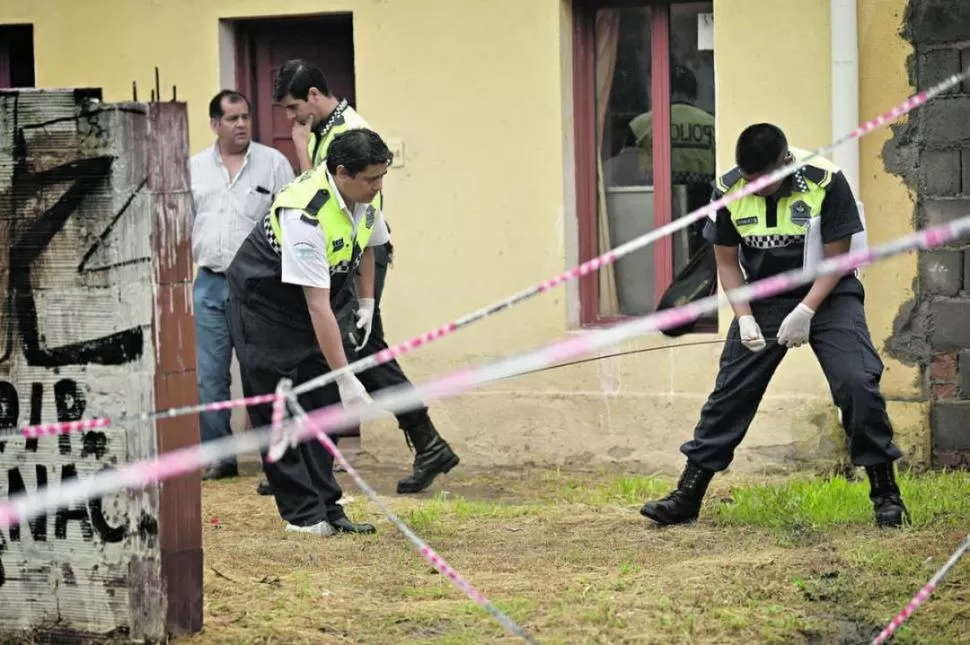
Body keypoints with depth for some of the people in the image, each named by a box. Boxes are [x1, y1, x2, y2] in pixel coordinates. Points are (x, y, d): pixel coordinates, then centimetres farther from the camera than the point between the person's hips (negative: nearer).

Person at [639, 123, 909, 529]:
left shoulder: (825, 182, -21)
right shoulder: (728, 190, -12)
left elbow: (836, 258, -13)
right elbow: (727, 262, 0)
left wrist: (805, 313, -22)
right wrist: (744, 317, -12)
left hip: (826, 295, -3)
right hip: (764, 300, 3)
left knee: (857, 382, -19)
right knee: (730, 393, 0)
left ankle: (885, 493, -7)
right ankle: (687, 498, 7)